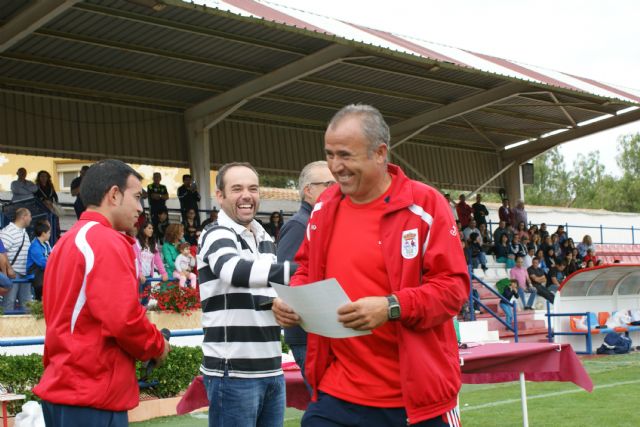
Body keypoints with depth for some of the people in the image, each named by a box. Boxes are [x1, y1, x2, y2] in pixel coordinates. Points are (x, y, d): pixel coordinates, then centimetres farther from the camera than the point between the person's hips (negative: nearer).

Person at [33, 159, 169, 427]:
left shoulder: (66, 242, 16)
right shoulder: (108, 242, -13)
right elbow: (124, 319, -23)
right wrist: (157, 347, -4)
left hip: (63, 386, 9)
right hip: (93, 394, -9)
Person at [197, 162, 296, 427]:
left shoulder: (265, 239, 15)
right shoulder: (216, 235, -10)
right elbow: (234, 270, -33)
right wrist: (298, 271, -43)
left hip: (271, 369, 7)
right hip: (233, 373, -7)